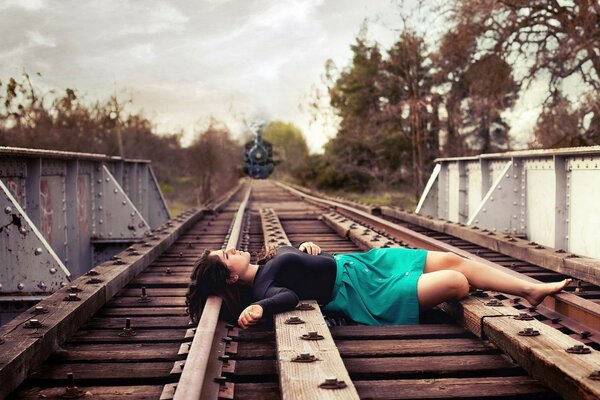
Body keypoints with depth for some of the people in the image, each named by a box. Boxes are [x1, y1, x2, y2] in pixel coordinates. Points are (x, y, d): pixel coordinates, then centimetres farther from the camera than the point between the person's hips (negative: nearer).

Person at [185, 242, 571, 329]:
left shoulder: (271, 259, 9)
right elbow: (289, 295, -35)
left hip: (357, 262, 9)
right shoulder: (261, 287, -16)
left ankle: (533, 289, 13)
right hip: (362, 293, -9)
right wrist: (259, 307, -52)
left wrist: (307, 247, 5)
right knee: (457, 282, -14)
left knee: (452, 260, 3)